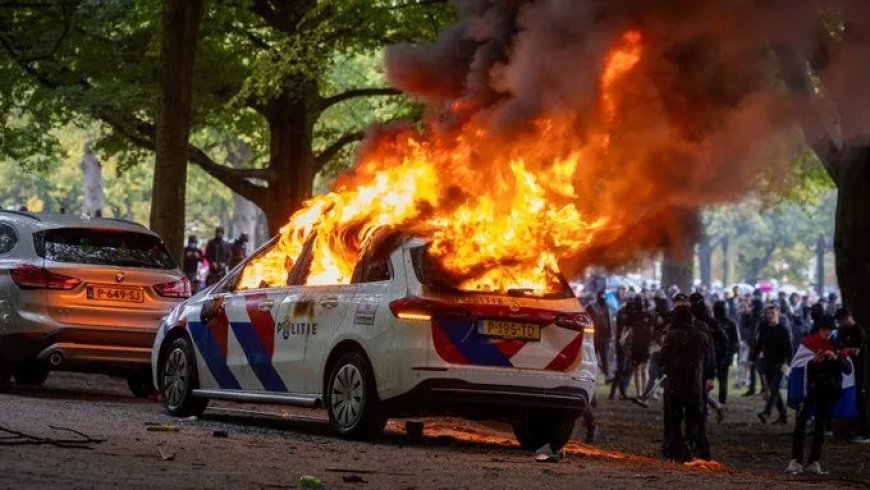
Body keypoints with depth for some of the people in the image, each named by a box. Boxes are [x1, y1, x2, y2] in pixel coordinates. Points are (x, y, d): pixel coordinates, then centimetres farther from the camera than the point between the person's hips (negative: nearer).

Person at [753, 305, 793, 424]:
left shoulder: (782, 330, -5)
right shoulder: (764, 329, 11)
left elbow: (788, 347, -10)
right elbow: (759, 346, 18)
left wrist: (786, 362, -22)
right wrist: (753, 359, 13)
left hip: (779, 364, -6)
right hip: (768, 363, 6)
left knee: (774, 389, -13)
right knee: (773, 390, 8)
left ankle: (766, 412, -25)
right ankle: (783, 416, 14)